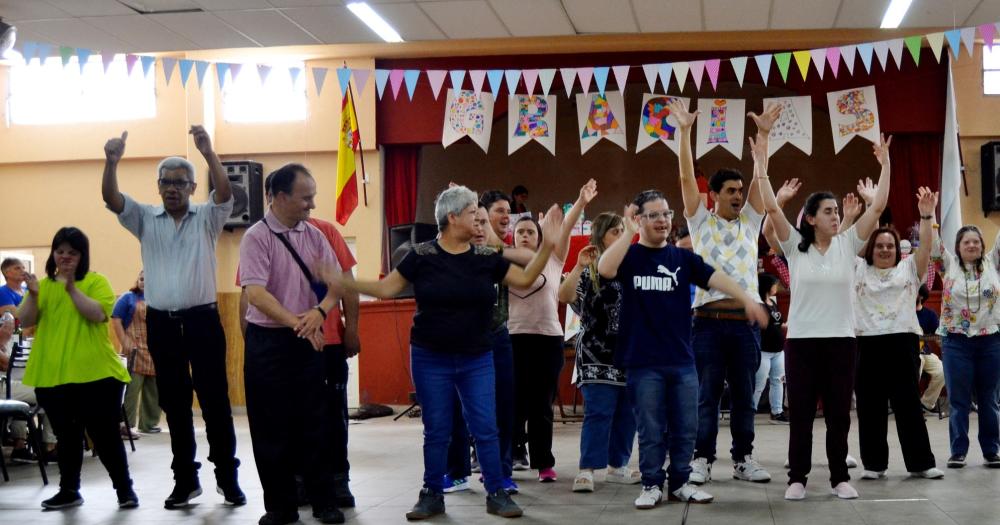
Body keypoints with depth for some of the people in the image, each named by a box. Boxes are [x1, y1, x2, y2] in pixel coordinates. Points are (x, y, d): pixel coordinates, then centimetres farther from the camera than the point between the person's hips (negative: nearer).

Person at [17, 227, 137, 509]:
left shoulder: (96, 281, 1)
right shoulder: (43, 285, 11)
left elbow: (99, 314, -14)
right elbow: (25, 322, 2)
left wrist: (72, 288, -22)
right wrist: (32, 295, -15)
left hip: (95, 373, -4)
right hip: (51, 375, 4)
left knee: (104, 434, -1)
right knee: (67, 436, 12)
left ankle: (125, 489, 9)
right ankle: (68, 491, 22)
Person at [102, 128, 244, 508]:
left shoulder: (208, 217, 2)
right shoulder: (145, 219, 7)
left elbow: (225, 193, -16)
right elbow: (111, 199, -7)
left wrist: (208, 153, -32)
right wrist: (111, 162, -26)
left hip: (202, 318, -2)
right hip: (161, 322, 2)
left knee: (215, 399, 0)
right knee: (174, 403, 9)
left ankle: (228, 477, 9)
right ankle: (185, 479, 18)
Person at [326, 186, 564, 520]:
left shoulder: (486, 258, 2)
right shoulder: (421, 256, -5)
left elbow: (525, 279, 5)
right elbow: (387, 288, -2)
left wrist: (547, 245, -6)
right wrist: (342, 284, -12)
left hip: (477, 360, 2)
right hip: (430, 359, -2)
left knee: (485, 429, 1)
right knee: (436, 430, 5)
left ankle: (496, 493, 11)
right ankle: (432, 496, 17)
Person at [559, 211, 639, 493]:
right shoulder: (589, 270, -3)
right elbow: (564, 296, -18)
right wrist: (579, 266, -27)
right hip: (598, 355, -5)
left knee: (626, 412, 8)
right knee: (598, 412, -10)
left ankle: (617, 466, 19)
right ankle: (587, 469, -7)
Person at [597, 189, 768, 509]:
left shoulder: (683, 257, 9)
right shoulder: (629, 255, 0)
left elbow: (714, 277, -5)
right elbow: (604, 269, -21)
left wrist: (747, 299, -20)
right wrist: (628, 233, -21)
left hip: (682, 360, 3)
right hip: (643, 362, -3)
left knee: (685, 428, 9)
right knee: (651, 431, 3)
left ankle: (680, 483, 23)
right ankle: (652, 485, 16)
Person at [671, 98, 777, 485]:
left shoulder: (750, 222, 13)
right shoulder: (701, 222, 7)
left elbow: (759, 179, 4)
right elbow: (687, 178, -2)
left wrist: (763, 134, -4)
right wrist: (685, 132, -9)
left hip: (745, 321, 3)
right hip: (709, 320, -3)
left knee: (744, 395, 8)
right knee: (707, 394, 1)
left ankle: (743, 459, 15)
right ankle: (702, 459, 6)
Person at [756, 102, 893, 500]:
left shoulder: (848, 244, 3)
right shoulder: (794, 246, -2)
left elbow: (878, 206, -1)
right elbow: (771, 208, -10)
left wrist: (885, 164, -4)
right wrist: (761, 164, -14)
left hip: (841, 339, 2)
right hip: (801, 339, -2)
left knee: (839, 413, 7)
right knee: (800, 413, 4)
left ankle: (840, 477, 16)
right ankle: (797, 478, 12)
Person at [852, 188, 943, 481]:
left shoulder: (909, 269, 13)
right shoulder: (858, 270, 12)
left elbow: (925, 247, 0)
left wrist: (927, 216, -12)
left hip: (903, 342, 0)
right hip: (866, 344, 0)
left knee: (909, 404, 4)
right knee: (870, 407, 4)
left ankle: (921, 463, 10)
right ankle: (874, 463, 12)